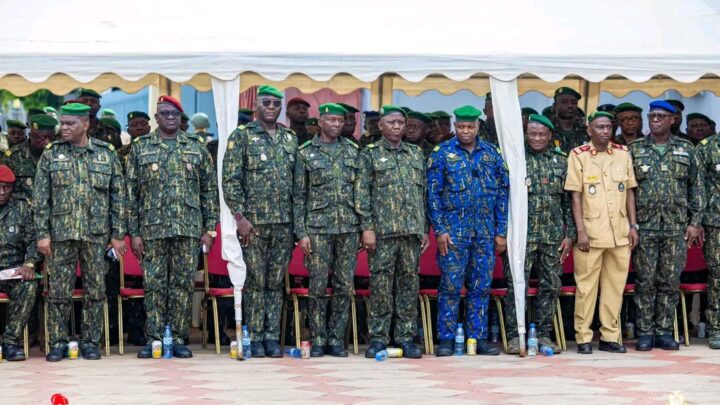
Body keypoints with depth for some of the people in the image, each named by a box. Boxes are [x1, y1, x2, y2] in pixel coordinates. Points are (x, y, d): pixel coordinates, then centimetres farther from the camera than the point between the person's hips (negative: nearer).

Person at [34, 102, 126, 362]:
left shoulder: (106, 154, 5)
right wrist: (42, 233, -4)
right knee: (59, 290, 1)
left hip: (96, 233, 0)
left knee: (95, 289, 4)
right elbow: (40, 197, 3)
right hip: (60, 233, 0)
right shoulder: (51, 154, 5)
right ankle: (58, 343, 10)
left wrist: (118, 234, 0)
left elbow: (118, 197, 6)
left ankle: (91, 341, 13)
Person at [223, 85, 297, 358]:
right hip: (253, 222, -4)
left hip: (284, 223, 4)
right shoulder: (241, 136, -1)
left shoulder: (291, 139, 13)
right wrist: (240, 217, -12)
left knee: (276, 282, 7)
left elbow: (298, 180, 15)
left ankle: (272, 336, 12)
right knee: (255, 281, 0)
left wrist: (297, 219, 9)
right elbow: (230, 180, -5)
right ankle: (255, 338, 6)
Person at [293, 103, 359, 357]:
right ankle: (318, 340, 7)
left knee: (345, 286, 3)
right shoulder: (306, 153, 3)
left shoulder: (353, 151, 11)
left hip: (349, 228, 3)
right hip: (318, 227, -2)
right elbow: (299, 195, 2)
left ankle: (336, 339, 11)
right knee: (318, 286, -1)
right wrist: (301, 233, -5)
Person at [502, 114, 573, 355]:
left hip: (553, 235, 4)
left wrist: (569, 234, 4)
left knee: (551, 286, 6)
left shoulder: (561, 161, 11)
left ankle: (543, 335, 15)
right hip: (522, 234, -3)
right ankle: (515, 337, 2)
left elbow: (568, 201, 11)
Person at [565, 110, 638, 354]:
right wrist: (581, 231, -10)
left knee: (616, 285, 5)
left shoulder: (623, 153, 9)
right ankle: (583, 338, 6)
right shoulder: (578, 155, -2)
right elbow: (576, 195, -4)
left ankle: (610, 336, 13)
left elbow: (630, 192, 13)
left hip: (619, 232, 4)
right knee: (586, 286, -1)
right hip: (591, 232, -3)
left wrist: (633, 226, 7)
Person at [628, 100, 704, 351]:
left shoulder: (686, 150, 8)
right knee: (645, 281, 0)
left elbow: (697, 187, 8)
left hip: (677, 227, 1)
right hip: (644, 227, -1)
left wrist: (695, 222, 1)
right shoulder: (634, 150, 5)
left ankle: (664, 331, 12)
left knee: (670, 282, 4)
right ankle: (645, 333, 7)